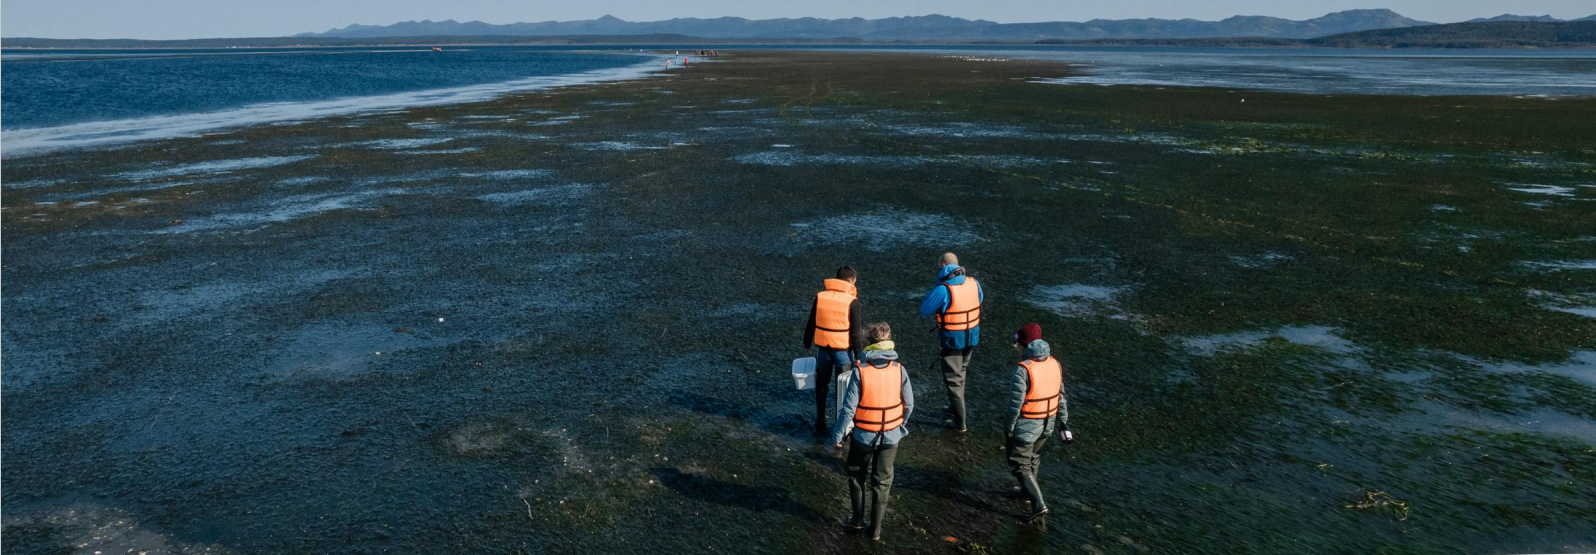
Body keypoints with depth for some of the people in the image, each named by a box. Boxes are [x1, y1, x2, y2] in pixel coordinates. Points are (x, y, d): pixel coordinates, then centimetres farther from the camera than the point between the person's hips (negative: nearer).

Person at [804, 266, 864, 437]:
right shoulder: (852, 301, -14)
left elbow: (811, 324, 3)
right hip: (843, 351, -3)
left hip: (823, 349, 3)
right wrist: (858, 356, -5)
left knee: (821, 388, 19)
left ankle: (820, 425, 28)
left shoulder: (820, 296, -4)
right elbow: (856, 332, -12)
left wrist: (807, 346, 14)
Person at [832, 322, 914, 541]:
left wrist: (837, 435, -6)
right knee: (882, 482, 16)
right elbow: (909, 405, -2)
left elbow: (848, 408, -17)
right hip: (891, 436, 2)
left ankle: (857, 520, 30)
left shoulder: (860, 371, -19)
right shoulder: (899, 370, -11)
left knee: (856, 477, 22)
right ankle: (876, 528, 24)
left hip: (864, 435, -2)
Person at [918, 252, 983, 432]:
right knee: (960, 373, 26)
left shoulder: (943, 290, -24)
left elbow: (924, 311, -14)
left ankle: (960, 422, 15)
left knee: (953, 379, 8)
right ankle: (954, 409, 42)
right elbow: (979, 301, 12)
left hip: (952, 339, -6)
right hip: (972, 337, 6)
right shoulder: (973, 283, -5)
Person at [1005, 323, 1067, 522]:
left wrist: (1010, 427, -9)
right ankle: (1029, 490, 45)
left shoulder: (1023, 369, -25)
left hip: (1026, 425, -7)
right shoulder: (1054, 363, -4)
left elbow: (1015, 403, -21)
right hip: (1047, 423, 7)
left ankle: (1038, 504, 0)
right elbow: (1060, 395, 5)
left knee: (1019, 465, 7)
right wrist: (1063, 419, 14)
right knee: (1033, 456, 28)